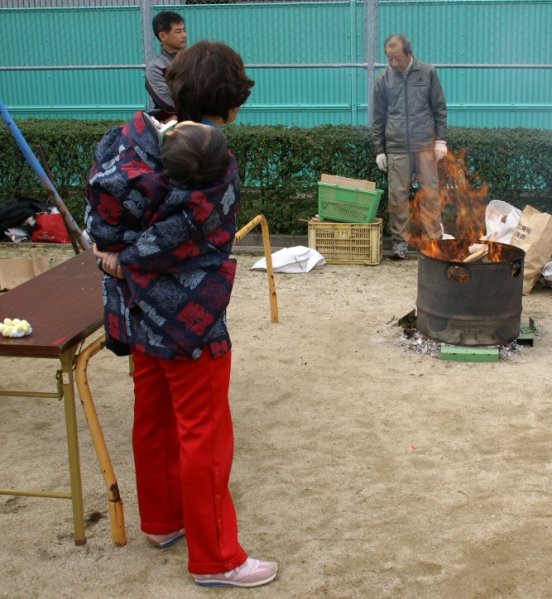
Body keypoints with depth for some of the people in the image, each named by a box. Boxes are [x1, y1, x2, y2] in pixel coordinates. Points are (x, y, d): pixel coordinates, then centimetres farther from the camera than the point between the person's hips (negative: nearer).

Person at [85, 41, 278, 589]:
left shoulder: (136, 134, -2)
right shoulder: (217, 172, -22)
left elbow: (101, 186, -9)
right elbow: (170, 240, -23)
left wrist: (111, 247, -8)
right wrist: (124, 261, -9)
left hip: (137, 312, 8)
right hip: (189, 319, -8)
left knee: (153, 418, 22)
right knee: (205, 438, 5)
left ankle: (162, 520, 40)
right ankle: (214, 559, 17)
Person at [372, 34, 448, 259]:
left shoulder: (427, 73, 2)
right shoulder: (383, 80, 4)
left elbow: (439, 108, 6)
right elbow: (378, 118, 9)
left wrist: (441, 140, -1)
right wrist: (379, 150, 8)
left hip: (425, 144, -1)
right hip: (396, 147, 1)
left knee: (430, 193, 0)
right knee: (397, 195, 1)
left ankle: (434, 239, 7)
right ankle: (400, 240, 11)